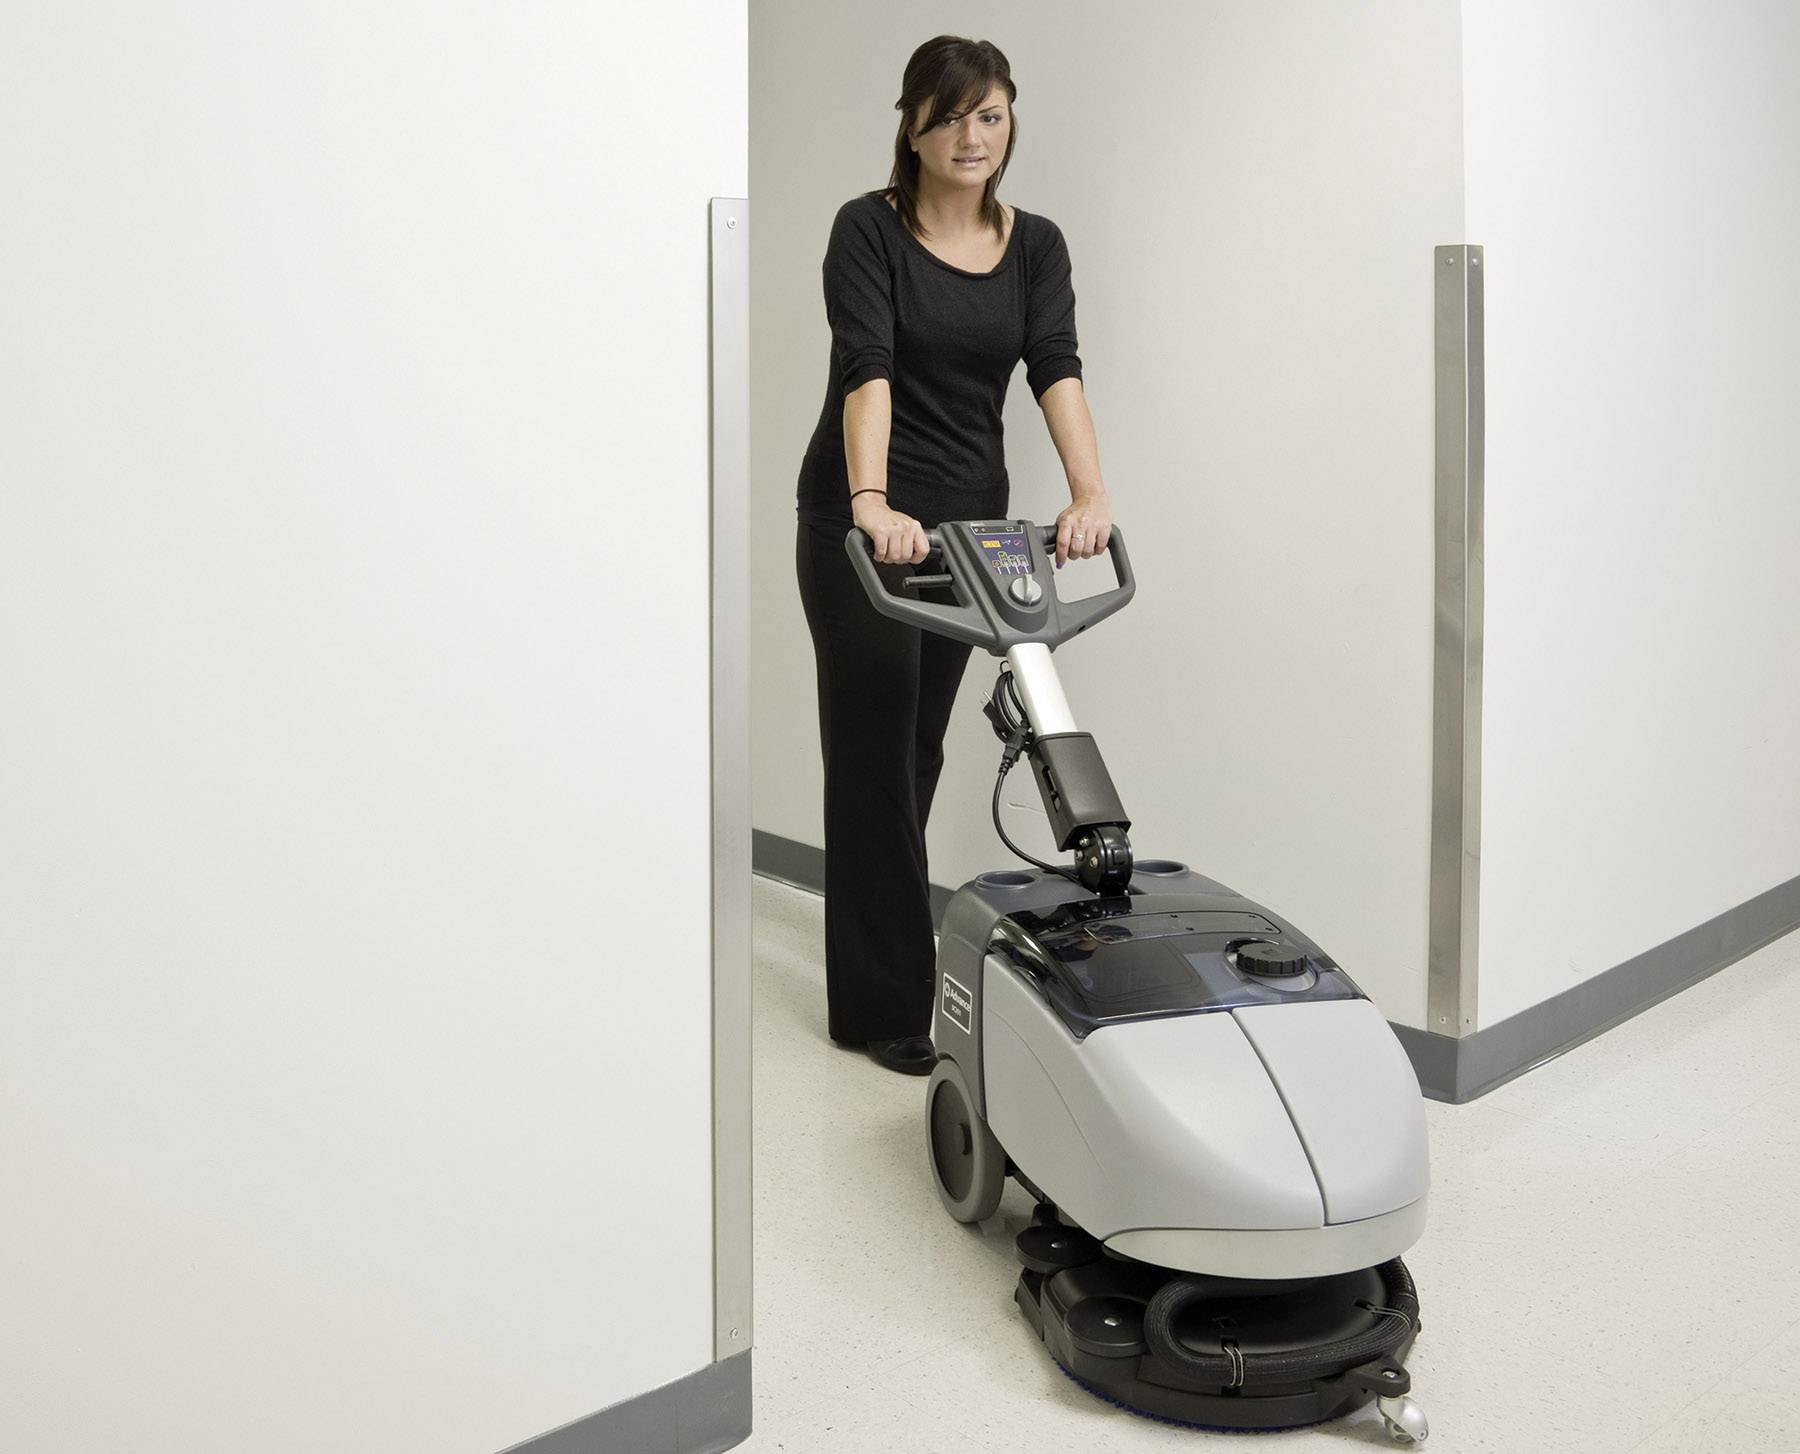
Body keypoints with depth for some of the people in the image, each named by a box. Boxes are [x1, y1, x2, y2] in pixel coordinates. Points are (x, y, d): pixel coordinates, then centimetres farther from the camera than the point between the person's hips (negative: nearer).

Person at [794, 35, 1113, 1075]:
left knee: (919, 747, 15)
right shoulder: (869, 228, -11)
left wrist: (1092, 490, -28)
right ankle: (887, 1008, 4)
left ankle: (875, 964, 35)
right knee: (878, 753, -3)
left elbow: (1057, 367, -12)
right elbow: (866, 366, -26)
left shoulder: (1036, 244, 3)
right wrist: (872, 503, -41)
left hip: (969, 517, 5)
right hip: (860, 519, -5)